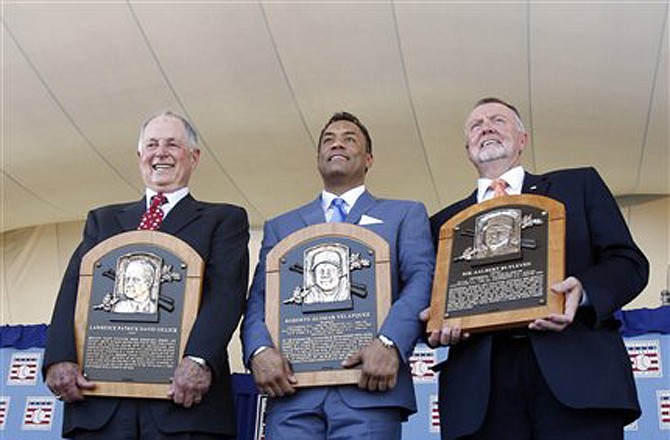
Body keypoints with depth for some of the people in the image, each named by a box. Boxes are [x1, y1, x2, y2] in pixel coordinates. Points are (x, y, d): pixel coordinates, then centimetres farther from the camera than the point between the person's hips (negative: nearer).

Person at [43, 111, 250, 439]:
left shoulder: (224, 219, 11)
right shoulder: (103, 220, 21)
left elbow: (226, 291, -5)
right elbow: (74, 289, 9)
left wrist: (199, 360, -20)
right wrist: (60, 359, -7)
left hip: (183, 392, -2)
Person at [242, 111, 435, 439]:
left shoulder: (405, 215, 17)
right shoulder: (280, 226, 23)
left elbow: (421, 281, 2)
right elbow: (258, 299, 13)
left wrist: (390, 343, -16)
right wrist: (259, 350, -8)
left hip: (369, 387, -1)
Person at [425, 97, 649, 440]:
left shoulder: (580, 185, 18)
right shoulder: (443, 222, 22)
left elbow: (628, 262, 9)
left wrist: (583, 291, -11)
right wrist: (439, 324, -5)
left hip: (575, 373, -1)